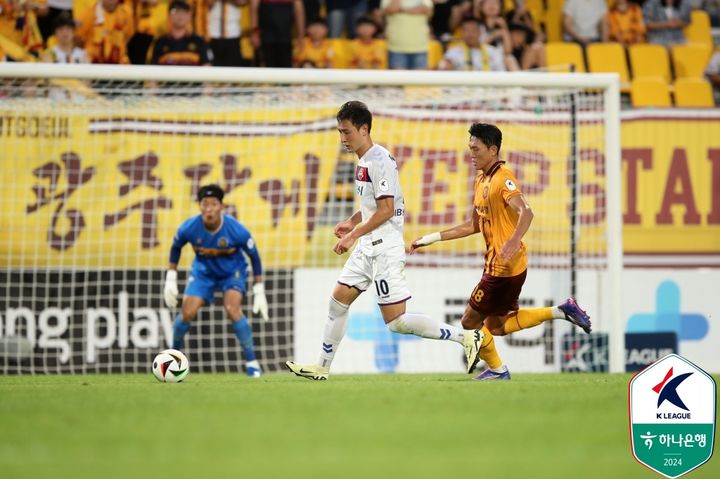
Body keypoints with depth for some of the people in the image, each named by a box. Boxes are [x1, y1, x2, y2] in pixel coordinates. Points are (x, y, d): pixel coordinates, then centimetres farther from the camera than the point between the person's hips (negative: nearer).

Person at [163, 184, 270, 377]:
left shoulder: (236, 230, -30)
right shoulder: (189, 228, -25)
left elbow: (254, 256, -13)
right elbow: (175, 248, -1)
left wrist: (259, 292, -11)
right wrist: (170, 280, -2)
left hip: (232, 271, -2)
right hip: (203, 271, 2)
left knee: (232, 309, -25)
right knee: (187, 313, -11)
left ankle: (251, 362, -14)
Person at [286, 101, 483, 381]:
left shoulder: (380, 160, -17)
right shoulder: (363, 161, 13)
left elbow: (386, 210, -21)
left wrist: (354, 235, -18)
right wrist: (352, 222, 13)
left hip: (385, 249, -10)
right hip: (368, 248, 10)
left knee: (396, 321, -12)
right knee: (338, 301, 12)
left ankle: (465, 337, -7)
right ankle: (322, 368, 21)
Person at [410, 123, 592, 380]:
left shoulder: (503, 178, -16)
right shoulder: (481, 180, 13)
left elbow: (525, 211, -31)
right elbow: (475, 225, 21)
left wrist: (514, 241, -49)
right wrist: (432, 238, 19)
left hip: (505, 266, -10)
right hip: (496, 264, 10)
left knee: (471, 321, 1)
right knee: (496, 326, 16)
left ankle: (496, 369, 20)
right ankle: (561, 311, 17)